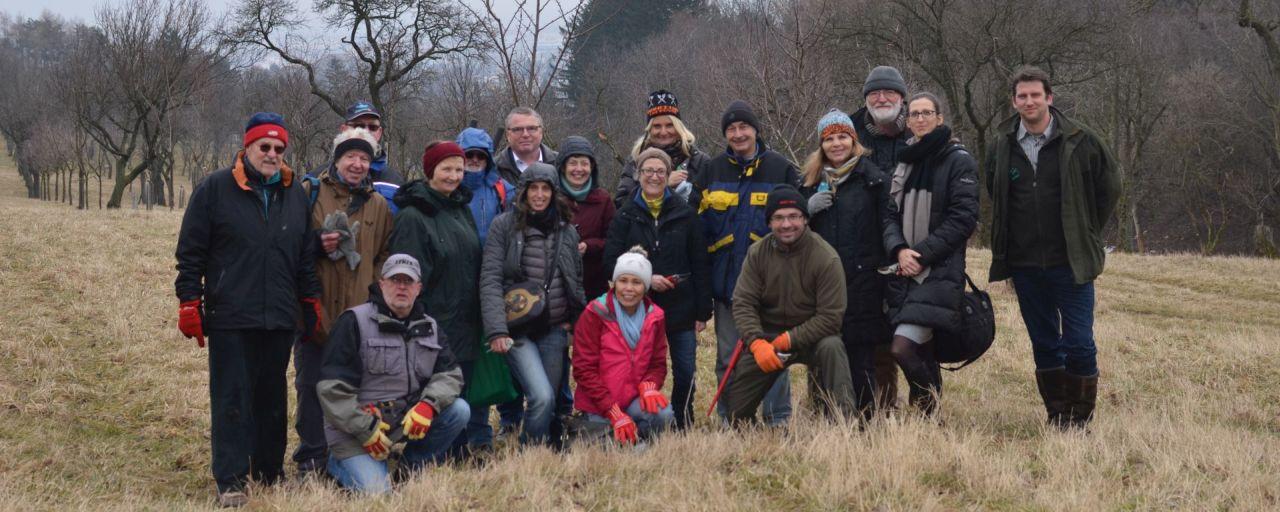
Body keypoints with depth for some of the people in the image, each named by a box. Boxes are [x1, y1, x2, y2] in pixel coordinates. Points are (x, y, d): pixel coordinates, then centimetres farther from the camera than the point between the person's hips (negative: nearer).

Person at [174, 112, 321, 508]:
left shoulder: (295, 194, 12)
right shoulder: (215, 189, -1)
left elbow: (306, 256, 19)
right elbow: (190, 252, -1)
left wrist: (311, 303, 16)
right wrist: (189, 304, -6)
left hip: (280, 319, 4)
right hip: (230, 317, -4)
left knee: (272, 399, 11)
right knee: (232, 400, -4)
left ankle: (270, 472, 21)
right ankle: (231, 481, -2)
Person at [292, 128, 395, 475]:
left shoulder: (378, 205, 14)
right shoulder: (309, 193, 3)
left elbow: (385, 255, 19)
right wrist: (317, 243, -14)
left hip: (359, 312, 2)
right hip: (316, 308, -2)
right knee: (311, 384, 2)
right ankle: (311, 457, 12)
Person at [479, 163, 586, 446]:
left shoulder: (567, 231, 10)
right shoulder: (504, 226, -3)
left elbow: (576, 281, 20)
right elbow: (490, 280, -9)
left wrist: (574, 319, 8)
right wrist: (497, 330, -19)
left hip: (554, 330, 5)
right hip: (518, 330, -5)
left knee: (548, 401, 7)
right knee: (542, 397, -19)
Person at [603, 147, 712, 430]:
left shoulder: (685, 213, 3)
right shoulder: (626, 216, 4)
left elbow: (700, 265, 2)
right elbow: (611, 263, -2)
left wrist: (703, 311, -2)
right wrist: (646, 279, -16)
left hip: (682, 308, 0)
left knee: (686, 373, 2)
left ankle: (683, 426, 17)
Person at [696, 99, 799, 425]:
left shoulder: (780, 168, 2)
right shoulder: (713, 171, 9)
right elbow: (700, 223, 8)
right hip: (726, 278, 2)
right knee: (728, 357, 7)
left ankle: (779, 419, 8)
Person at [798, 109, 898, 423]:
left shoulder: (873, 178, 3)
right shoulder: (811, 180, 17)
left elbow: (888, 224, -1)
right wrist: (809, 208, 0)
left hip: (862, 281, -3)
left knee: (861, 361, -4)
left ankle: (865, 420, 3)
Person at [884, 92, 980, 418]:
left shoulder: (958, 161, -1)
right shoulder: (904, 161, 16)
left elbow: (963, 218, -9)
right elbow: (890, 214, 11)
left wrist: (922, 254, -13)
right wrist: (900, 250, -8)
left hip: (940, 271, -6)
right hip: (905, 270, 6)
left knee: (903, 348, -19)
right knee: (923, 352, 9)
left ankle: (925, 407, 0)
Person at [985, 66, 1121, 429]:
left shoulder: (1079, 141, -5)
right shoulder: (1001, 146, 4)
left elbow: (1109, 186, 6)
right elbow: (995, 195, 21)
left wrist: (1087, 233, 7)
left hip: (1071, 262, -3)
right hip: (1024, 263, 3)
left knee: (1079, 344, -4)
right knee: (1044, 344, 10)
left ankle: (1081, 417, 6)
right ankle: (1056, 414, 19)